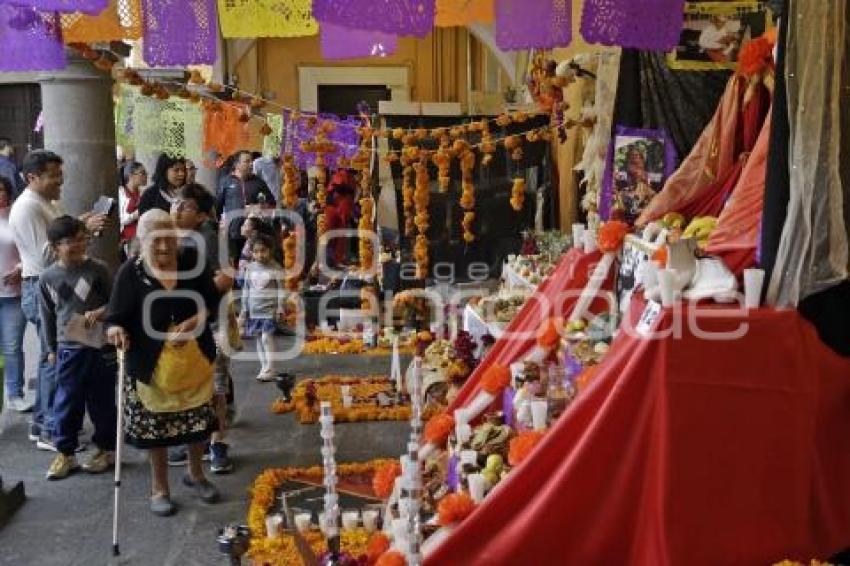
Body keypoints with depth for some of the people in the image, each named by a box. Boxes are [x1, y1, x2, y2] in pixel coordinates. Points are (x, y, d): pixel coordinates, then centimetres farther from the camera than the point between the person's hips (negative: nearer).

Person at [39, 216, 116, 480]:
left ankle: (106, 449, 24)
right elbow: (48, 316, 9)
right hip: (68, 349, 2)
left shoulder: (98, 269, -7)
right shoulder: (48, 278, 0)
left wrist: (100, 312, -19)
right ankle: (65, 453, 19)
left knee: (102, 401, 8)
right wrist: (51, 349, 12)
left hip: (100, 346, -2)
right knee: (66, 403, 6)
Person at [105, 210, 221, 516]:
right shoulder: (131, 272, -13)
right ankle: (159, 488, 29)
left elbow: (212, 302, -1)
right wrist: (116, 330, -35)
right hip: (151, 361, -2)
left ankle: (195, 473, 40)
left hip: (194, 355, 3)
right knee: (156, 425, 9)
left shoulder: (192, 260, -6)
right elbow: (116, 317, -12)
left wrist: (191, 323, -18)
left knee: (199, 420, 14)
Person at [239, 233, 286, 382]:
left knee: (267, 337, -12)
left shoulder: (275, 268, -7)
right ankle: (264, 368, 18)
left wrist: (281, 308, -8)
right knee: (259, 338, 9)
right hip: (254, 310, 5)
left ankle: (269, 370, -8)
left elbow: (281, 289, -5)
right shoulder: (250, 268, 6)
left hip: (270, 309, -5)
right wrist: (244, 309, 13)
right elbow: (246, 289, 13)